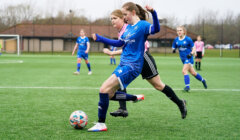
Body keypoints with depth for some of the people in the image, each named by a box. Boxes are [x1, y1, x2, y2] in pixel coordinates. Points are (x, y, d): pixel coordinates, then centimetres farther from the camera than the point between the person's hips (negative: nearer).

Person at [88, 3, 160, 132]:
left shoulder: (142, 25, -10)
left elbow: (155, 29, -30)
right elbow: (119, 43, 25)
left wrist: (153, 13, -45)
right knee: (109, 95, 11)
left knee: (104, 89, -18)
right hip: (123, 63, 9)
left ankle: (101, 124, -11)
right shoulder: (128, 27, 16)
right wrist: (99, 38, 22)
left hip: (132, 66, -9)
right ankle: (136, 98, 27)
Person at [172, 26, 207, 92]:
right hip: (183, 58, 5)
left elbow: (193, 48, -6)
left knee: (184, 71, -23)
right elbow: (174, 48, 8)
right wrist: (173, 50, -16)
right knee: (193, 73, 14)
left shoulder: (188, 39, -12)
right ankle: (202, 80, 38)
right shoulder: (176, 40, 1)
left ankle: (187, 86, -17)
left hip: (188, 58, -5)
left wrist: (191, 53, -24)